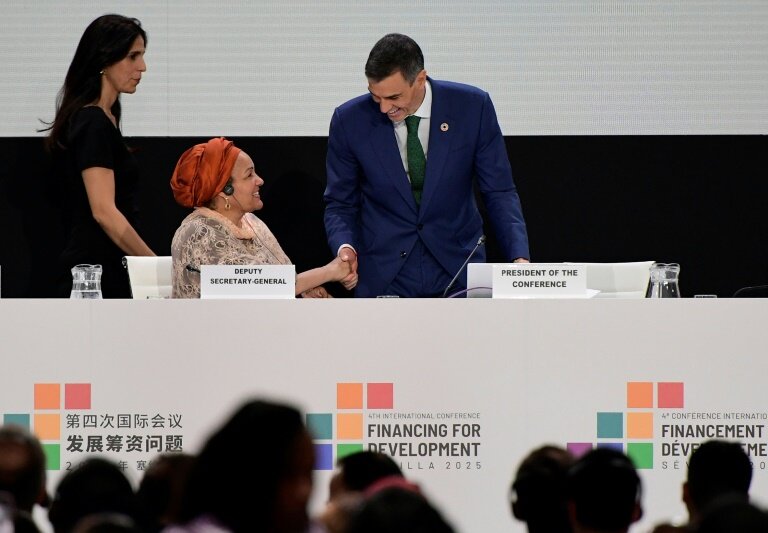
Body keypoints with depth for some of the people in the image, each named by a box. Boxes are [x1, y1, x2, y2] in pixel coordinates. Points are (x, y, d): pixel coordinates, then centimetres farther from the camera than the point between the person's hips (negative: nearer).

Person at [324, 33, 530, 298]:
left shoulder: (472, 107, -9)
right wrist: (345, 247, -17)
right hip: (383, 275, 0)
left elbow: (499, 191, -2)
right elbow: (339, 203, 3)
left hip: (456, 266, 0)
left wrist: (519, 257, -16)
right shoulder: (350, 121, -8)